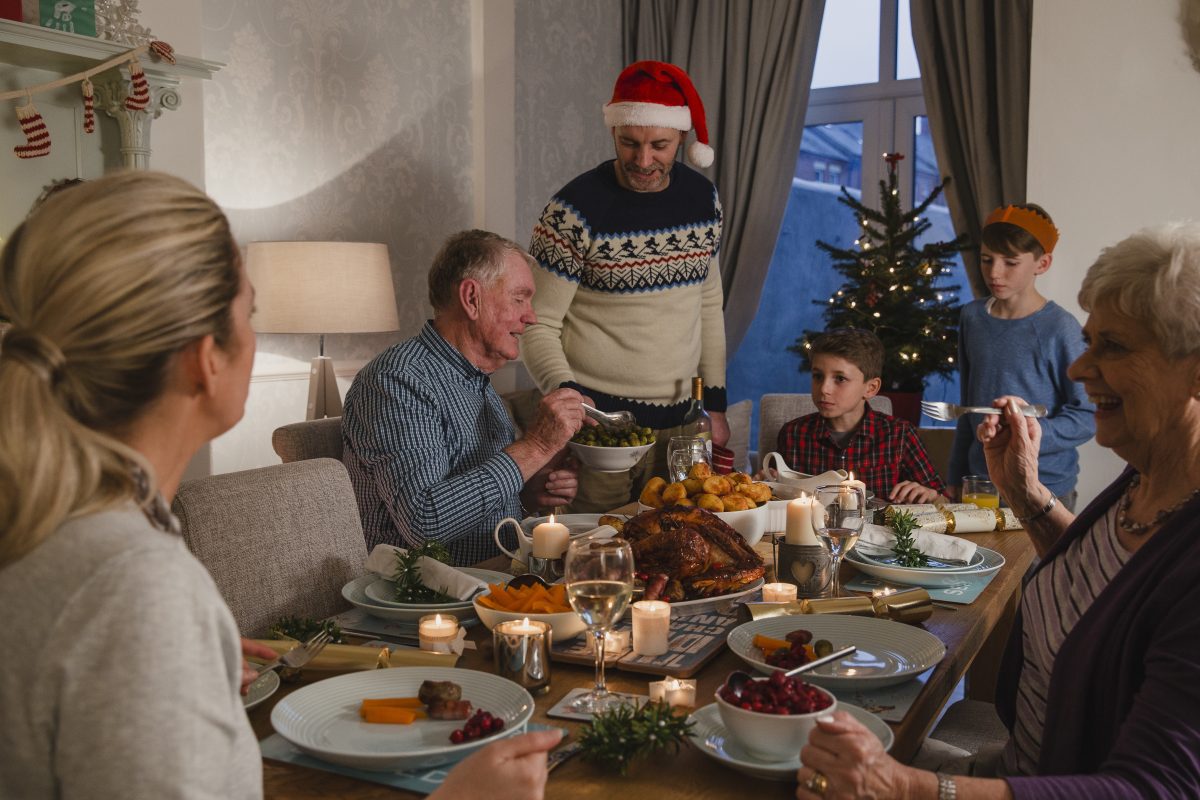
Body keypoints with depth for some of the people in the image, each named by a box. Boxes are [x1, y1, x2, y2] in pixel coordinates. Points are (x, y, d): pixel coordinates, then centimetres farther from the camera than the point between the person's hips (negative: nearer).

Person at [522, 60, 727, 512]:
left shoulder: (702, 198, 5)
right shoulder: (575, 210, -12)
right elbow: (539, 327, -10)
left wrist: (715, 404, 11)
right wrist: (566, 393, -28)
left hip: (680, 422, 5)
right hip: (599, 421, -5)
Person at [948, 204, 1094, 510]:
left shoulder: (1060, 327, -12)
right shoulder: (972, 317, 4)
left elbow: (1087, 416, -10)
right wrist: (955, 480, 13)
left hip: (1046, 487, -4)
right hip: (981, 480, 5)